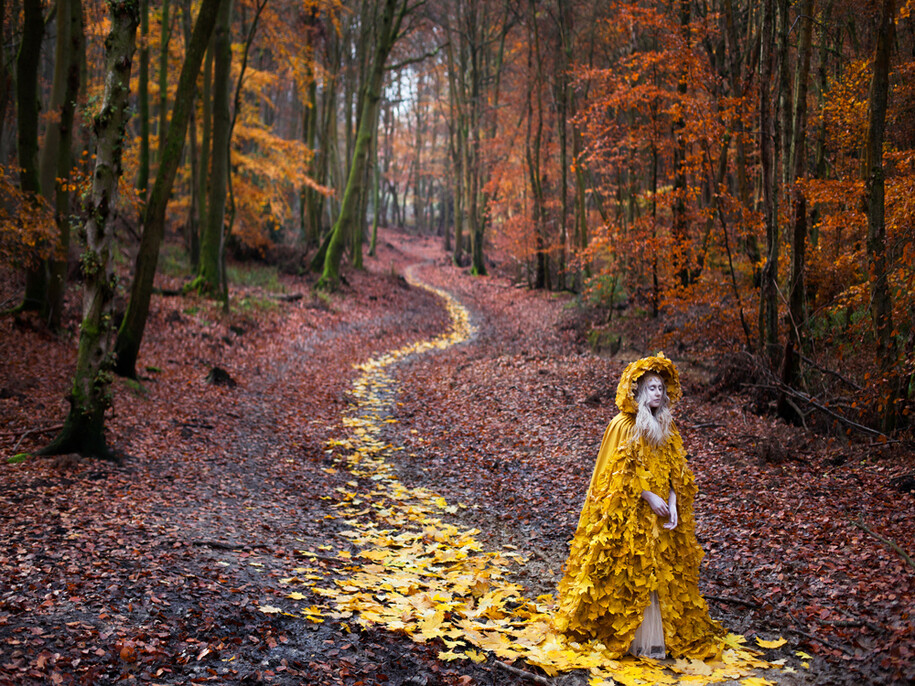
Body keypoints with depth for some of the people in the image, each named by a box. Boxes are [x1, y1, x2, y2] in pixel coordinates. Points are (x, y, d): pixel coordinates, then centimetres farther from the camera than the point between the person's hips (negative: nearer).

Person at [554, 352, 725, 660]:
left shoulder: (667, 429, 10)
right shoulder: (622, 426, -9)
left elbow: (675, 472, 12)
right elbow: (617, 474, -12)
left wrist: (673, 499, -5)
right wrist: (649, 497, -17)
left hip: (661, 516, 6)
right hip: (629, 515, -6)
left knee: (663, 573, 7)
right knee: (632, 574, -4)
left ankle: (668, 632, 14)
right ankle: (624, 634, 4)